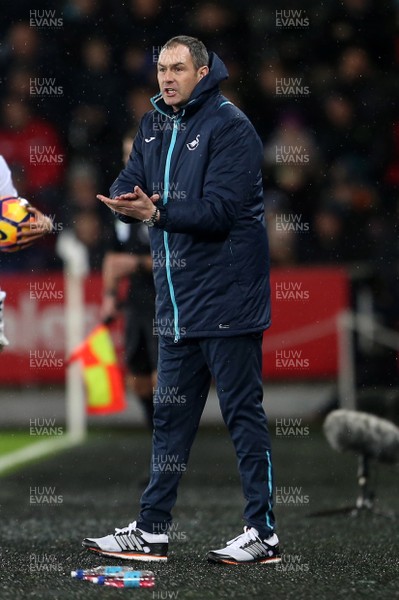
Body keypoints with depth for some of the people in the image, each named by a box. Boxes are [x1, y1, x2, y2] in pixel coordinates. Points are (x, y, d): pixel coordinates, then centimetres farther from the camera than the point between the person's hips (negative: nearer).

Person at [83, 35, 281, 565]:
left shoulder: (229, 126, -11)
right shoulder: (155, 126, 13)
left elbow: (222, 209, -20)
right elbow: (129, 184, 6)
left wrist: (157, 213, -28)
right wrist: (125, 200, -17)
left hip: (226, 298, -8)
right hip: (178, 301, 8)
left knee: (243, 412, -2)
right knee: (170, 415, 12)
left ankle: (263, 532, 4)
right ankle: (152, 531, 17)